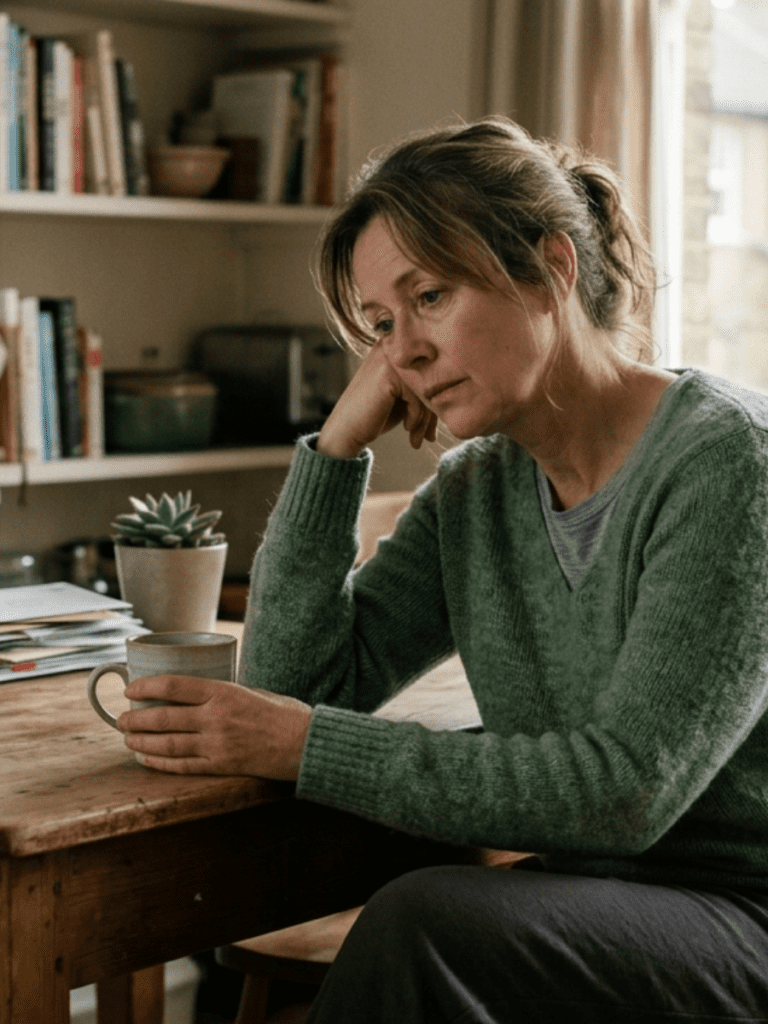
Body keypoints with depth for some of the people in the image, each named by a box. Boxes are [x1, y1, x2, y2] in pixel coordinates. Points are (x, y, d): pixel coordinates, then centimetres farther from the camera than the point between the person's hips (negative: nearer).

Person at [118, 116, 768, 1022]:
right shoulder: (474, 491, 5)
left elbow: (625, 786, -22)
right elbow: (295, 683, 1)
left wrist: (307, 747, -22)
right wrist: (339, 442, -5)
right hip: (594, 904, 5)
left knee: (426, 923, -29)